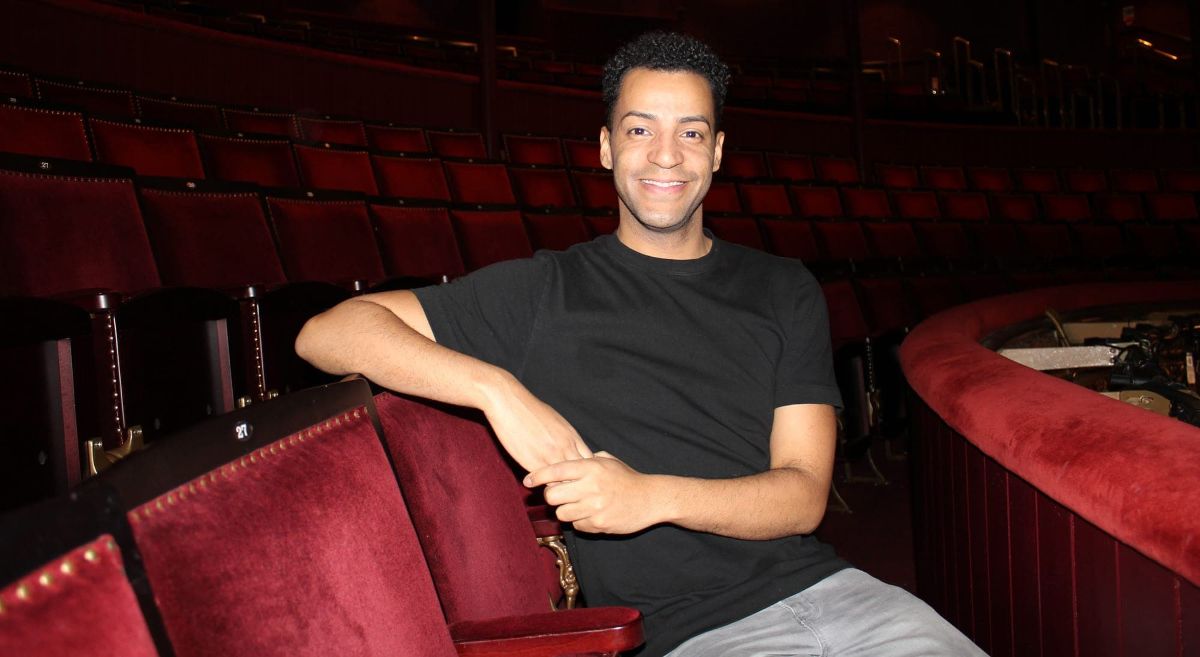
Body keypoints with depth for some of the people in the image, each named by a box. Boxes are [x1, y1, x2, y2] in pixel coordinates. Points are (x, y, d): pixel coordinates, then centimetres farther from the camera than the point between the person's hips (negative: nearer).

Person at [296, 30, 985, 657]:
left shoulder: (784, 289, 12)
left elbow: (804, 495, 3)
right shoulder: (547, 291, 4)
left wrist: (652, 496, -15)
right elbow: (329, 332, -1)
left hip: (817, 583, 4)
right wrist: (498, 389, -15)